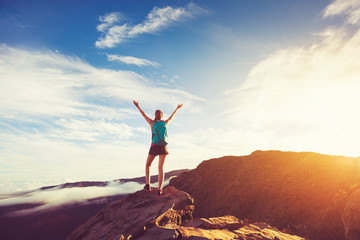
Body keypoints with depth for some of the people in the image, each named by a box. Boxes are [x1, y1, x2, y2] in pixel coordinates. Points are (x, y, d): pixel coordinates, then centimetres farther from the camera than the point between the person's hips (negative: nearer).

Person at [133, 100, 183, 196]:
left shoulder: (152, 123, 3)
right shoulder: (165, 123, 9)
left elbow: (144, 115, 13)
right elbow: (171, 117, 26)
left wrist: (138, 106, 25)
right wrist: (177, 108, 42)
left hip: (154, 147, -1)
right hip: (163, 147, 2)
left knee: (147, 165, 18)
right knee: (160, 167, -4)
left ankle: (148, 185, 7)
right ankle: (159, 190, -14)